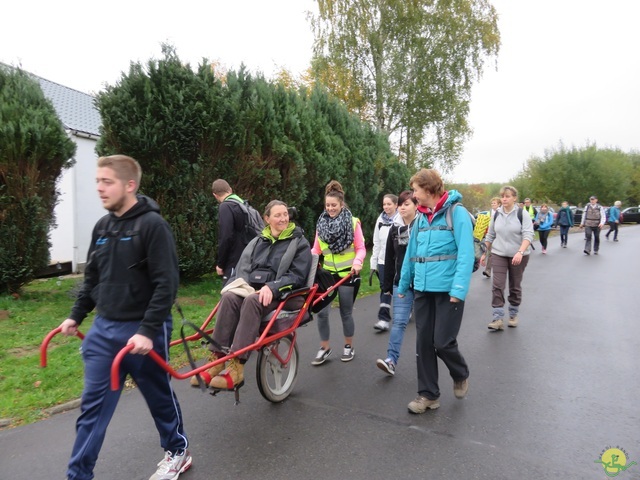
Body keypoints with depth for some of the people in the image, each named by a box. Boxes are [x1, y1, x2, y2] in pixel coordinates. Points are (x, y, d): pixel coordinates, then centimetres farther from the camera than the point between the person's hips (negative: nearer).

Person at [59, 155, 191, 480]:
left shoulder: (152, 224, -15)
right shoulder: (102, 227, 7)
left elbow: (166, 284, -19)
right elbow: (92, 278, 18)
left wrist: (148, 330, -23)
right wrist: (77, 316, 12)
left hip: (143, 331, -5)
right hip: (103, 329, 6)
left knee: (160, 397, 12)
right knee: (92, 405, 9)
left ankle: (178, 452, 36)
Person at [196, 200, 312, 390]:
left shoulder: (299, 243, 6)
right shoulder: (258, 242, 20)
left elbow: (297, 275, -6)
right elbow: (242, 268, 16)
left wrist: (272, 287, -21)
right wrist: (235, 285, -6)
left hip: (282, 295, -4)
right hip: (253, 289, 4)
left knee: (252, 301, -36)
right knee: (229, 297, -29)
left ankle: (237, 367, -40)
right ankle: (217, 360, -31)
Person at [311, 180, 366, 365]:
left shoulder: (353, 222, -6)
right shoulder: (321, 223, 4)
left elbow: (361, 248, -6)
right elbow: (316, 249, 5)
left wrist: (357, 262, -25)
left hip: (347, 274, -3)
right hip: (327, 273, 3)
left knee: (346, 313, 7)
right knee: (321, 311, -3)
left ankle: (349, 346, 26)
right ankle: (324, 348, 13)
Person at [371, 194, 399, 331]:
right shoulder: (380, 220, 8)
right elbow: (377, 243, 11)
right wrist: (373, 262, 9)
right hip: (383, 261, 4)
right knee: (385, 289, 2)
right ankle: (383, 319, 2)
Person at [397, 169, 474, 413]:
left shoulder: (456, 212, -9)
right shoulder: (421, 217, 10)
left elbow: (466, 254, -16)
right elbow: (411, 253, 14)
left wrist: (459, 289, -23)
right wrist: (403, 285, 17)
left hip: (448, 289, -6)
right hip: (423, 289, 6)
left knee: (443, 342, -2)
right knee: (423, 343, 9)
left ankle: (461, 376, 31)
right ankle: (428, 394, 24)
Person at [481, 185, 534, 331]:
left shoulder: (522, 215, -7)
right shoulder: (496, 215, 5)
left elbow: (528, 235, -15)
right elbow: (490, 236, 13)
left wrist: (520, 252, -30)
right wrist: (484, 253, 11)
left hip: (518, 256, -2)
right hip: (498, 255, 2)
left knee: (515, 287, 10)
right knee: (497, 286, -8)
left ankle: (513, 315, 27)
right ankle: (498, 319, -6)